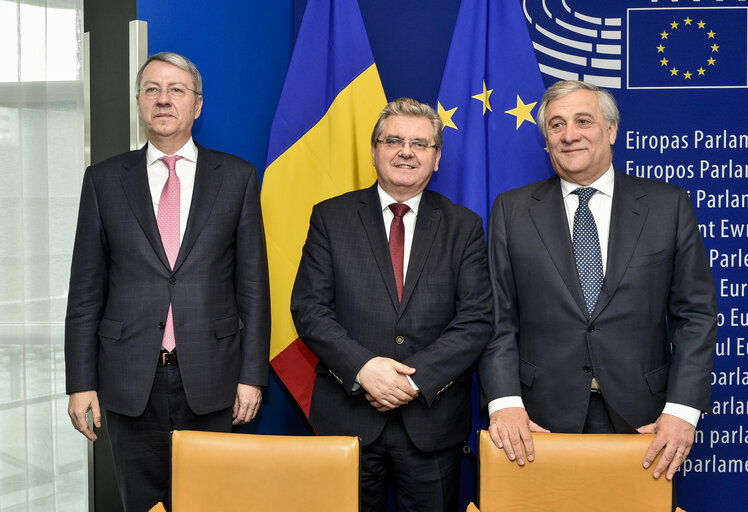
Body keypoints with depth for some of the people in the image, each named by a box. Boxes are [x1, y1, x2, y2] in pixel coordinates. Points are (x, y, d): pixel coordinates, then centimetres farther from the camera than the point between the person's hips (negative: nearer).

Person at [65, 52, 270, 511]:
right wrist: (81, 383, 1)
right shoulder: (104, 180, 5)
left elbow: (253, 285, 2)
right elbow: (86, 289, 5)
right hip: (131, 382, 1)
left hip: (211, 381, -1)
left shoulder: (237, 177, 3)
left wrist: (252, 375, -2)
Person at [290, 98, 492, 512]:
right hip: (347, 414, 0)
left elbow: (477, 319, -3)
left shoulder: (464, 226, 5)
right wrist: (362, 367, -16)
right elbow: (308, 307, -3)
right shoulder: (331, 217, 4)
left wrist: (417, 378, -14)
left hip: (433, 419, 1)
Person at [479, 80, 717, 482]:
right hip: (541, 418, 0)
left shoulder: (669, 204, 4)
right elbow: (498, 317, 0)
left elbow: (695, 314, 1)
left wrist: (682, 410, -9)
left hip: (639, 418, 0)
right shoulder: (511, 210, 4)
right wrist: (504, 402, -12)